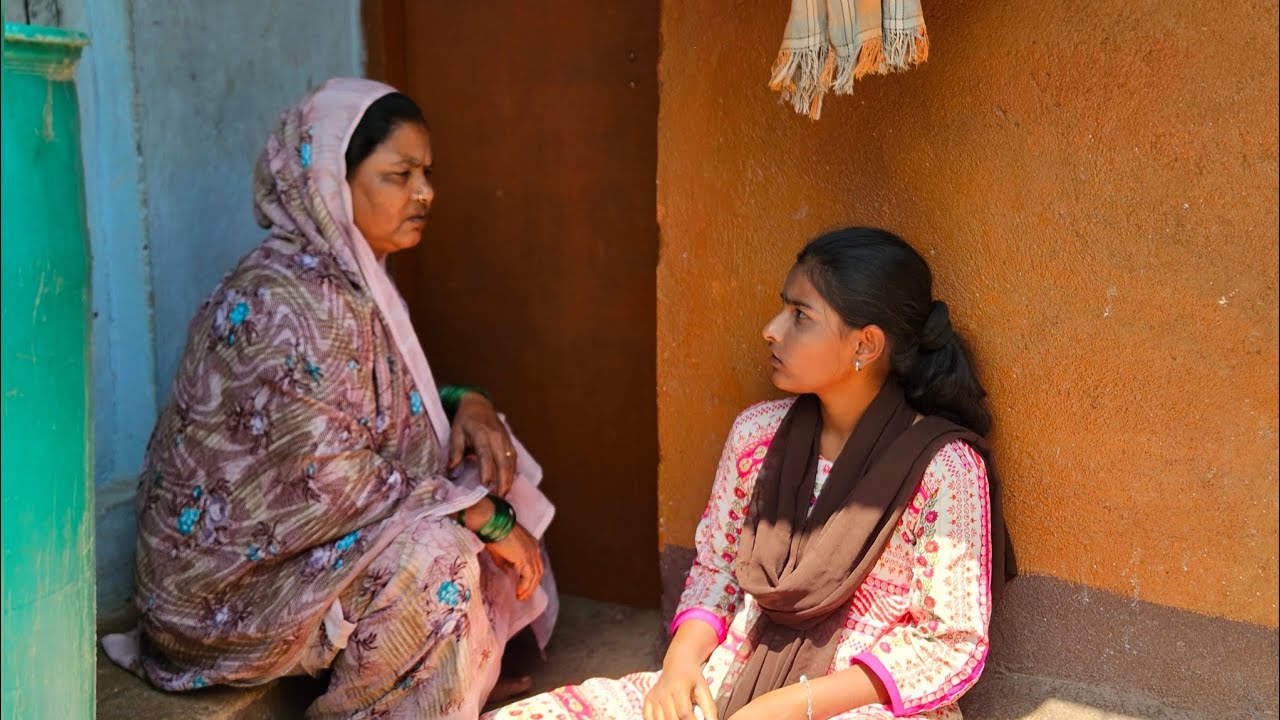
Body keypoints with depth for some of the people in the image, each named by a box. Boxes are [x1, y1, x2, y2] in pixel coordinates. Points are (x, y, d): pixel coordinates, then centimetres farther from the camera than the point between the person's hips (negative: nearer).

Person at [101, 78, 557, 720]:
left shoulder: (346, 278, 4)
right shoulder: (286, 299, -25)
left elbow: (389, 402, 15)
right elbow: (332, 479, -29)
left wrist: (465, 404, -7)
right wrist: (487, 517, -22)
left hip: (279, 533, 9)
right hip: (225, 582, -9)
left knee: (491, 503, 2)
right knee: (434, 550, -26)